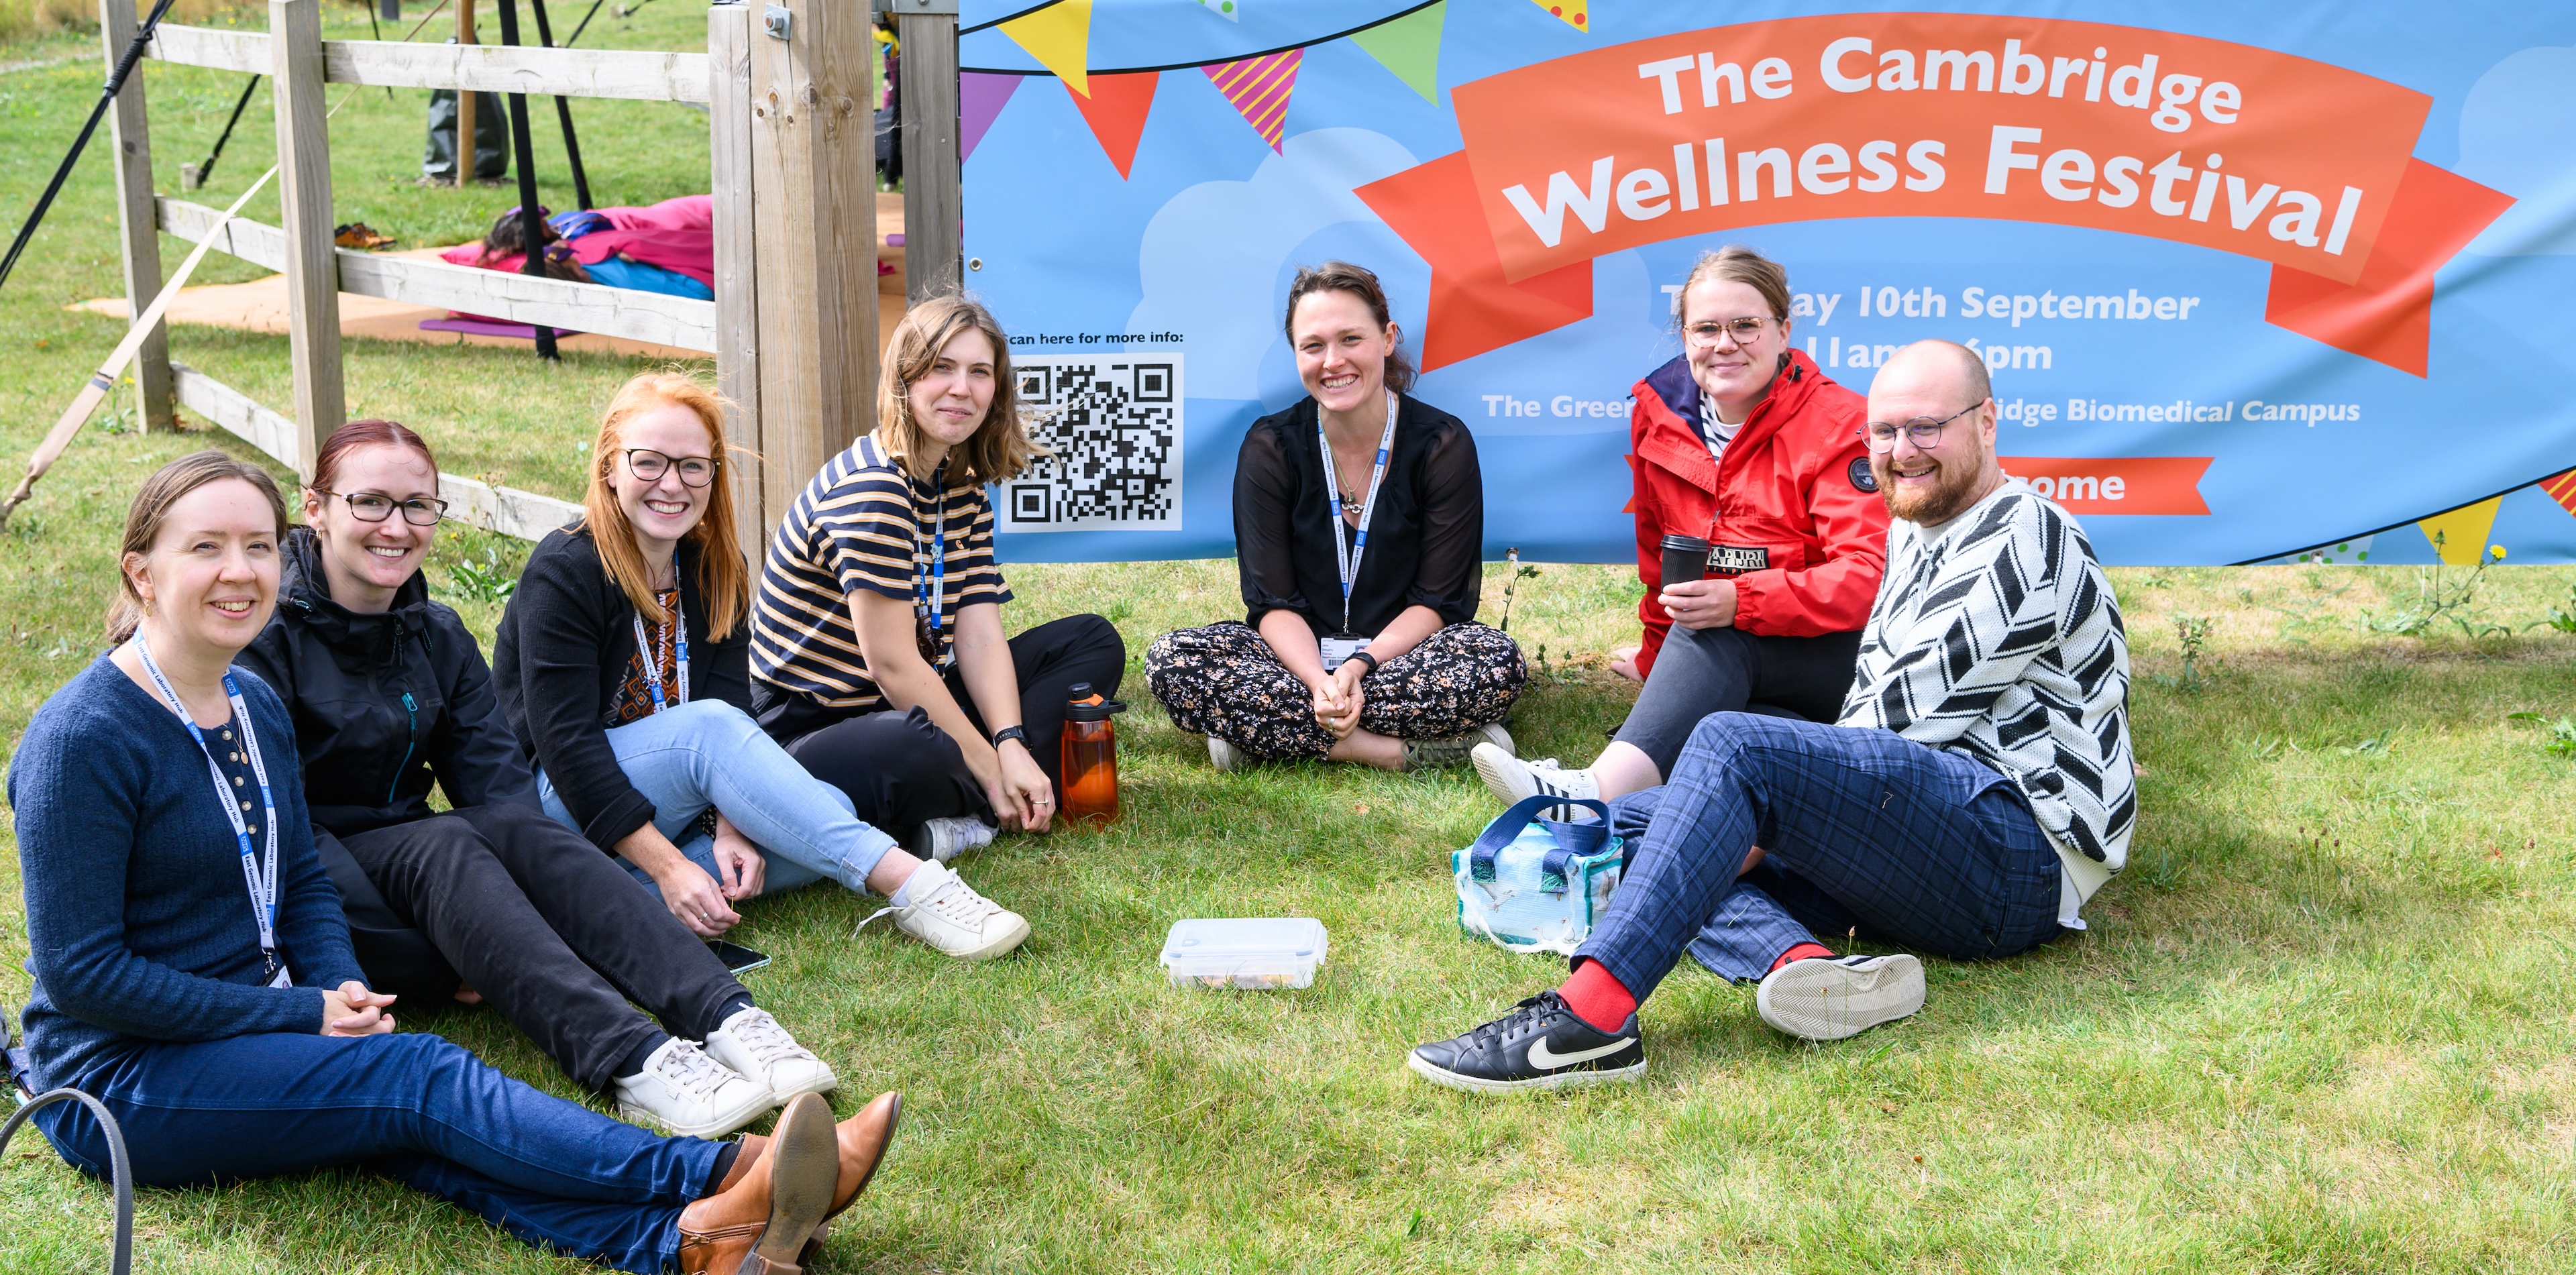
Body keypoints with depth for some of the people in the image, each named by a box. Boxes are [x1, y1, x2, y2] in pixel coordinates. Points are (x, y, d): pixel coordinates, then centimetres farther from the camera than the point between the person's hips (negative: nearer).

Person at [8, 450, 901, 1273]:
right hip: (119, 1082, -6)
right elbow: (81, 973, -18)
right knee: (422, 1079, -26)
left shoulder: (255, 706, 9)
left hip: (250, 1031, 6)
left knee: (409, 1132, -23)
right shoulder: (84, 739, -16)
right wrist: (304, 1016, -17)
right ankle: (729, 1177, -38)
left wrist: (344, 991, -5)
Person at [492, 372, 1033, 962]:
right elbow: (565, 741, -21)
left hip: (669, 806, 6)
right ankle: (908, 885, -40)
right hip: (559, 806, -6)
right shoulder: (563, 572, -14)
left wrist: (728, 828, -22)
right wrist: (668, 866, -27)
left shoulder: (715, 570, 5)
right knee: (706, 726, -33)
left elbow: (735, 705, -3)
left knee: (828, 810, -20)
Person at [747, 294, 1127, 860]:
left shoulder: (964, 489, 10)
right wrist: (992, 769, -17)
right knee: (916, 754, -44)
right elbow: (893, 665, -22)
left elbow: (981, 635, 0)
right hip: (807, 726, -10)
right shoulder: (870, 488, -19)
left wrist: (1011, 749, -16)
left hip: (912, 705, 10)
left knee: (1094, 642, 7)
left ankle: (973, 812, -15)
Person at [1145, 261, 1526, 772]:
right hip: (1298, 654, 1)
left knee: (1498, 660, -33)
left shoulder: (1443, 443, -5)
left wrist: (1358, 667, -22)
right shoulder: (1271, 447, -2)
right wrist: (1319, 681, -26)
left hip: (1401, 653, -1)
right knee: (1172, 660, -28)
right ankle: (1406, 748, -30)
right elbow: (1273, 601, -6)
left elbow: (1438, 599, -6)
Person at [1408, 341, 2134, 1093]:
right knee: (1625, 824, 4)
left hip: (2022, 847, -10)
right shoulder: (1914, 533, 23)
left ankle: (1588, 1020, -42)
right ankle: (1803, 965, -26)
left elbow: (1910, 720, -15)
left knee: (1732, 744, -29)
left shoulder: (2023, 544, -7)